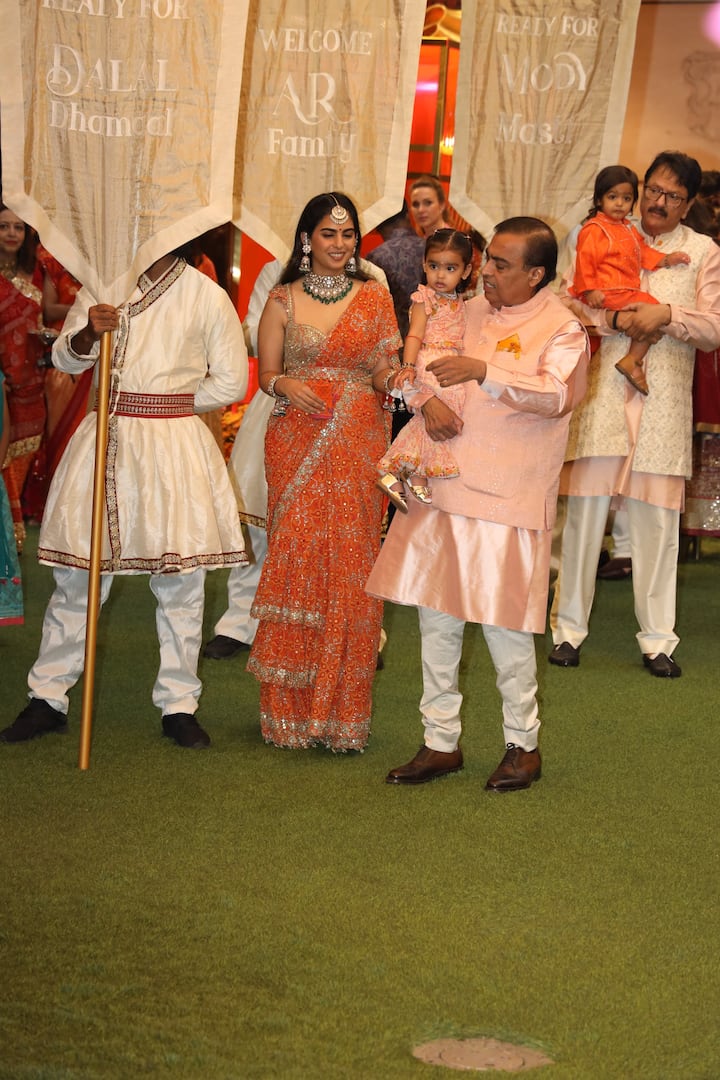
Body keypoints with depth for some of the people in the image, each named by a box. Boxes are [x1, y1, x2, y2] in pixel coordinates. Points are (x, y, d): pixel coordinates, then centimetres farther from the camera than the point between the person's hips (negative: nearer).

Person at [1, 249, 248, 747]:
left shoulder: (207, 296, 1)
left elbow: (230, 382, 5)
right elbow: (65, 359, 5)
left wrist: (173, 404, 3)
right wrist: (87, 334, -15)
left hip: (176, 444, -2)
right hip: (106, 438, 2)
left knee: (180, 577, 1)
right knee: (79, 573, 5)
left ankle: (179, 705, 12)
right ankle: (48, 696, 13)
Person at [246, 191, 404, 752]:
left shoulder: (375, 297, 10)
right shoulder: (283, 299, 6)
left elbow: (382, 371, 10)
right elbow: (266, 374, 7)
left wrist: (391, 376, -13)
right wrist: (285, 385, -15)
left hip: (359, 445, 1)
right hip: (297, 446, -1)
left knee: (351, 565, -1)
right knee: (296, 562, -3)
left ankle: (343, 708, 8)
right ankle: (292, 708, 6)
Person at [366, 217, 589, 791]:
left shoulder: (562, 327, -4)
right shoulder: (472, 312, 15)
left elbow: (554, 395, -18)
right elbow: (421, 366, 19)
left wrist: (484, 371, -29)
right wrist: (429, 400, -3)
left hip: (508, 496, -6)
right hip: (444, 486, 6)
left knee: (504, 622, -3)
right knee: (436, 618, 8)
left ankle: (523, 744, 15)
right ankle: (441, 742, 20)